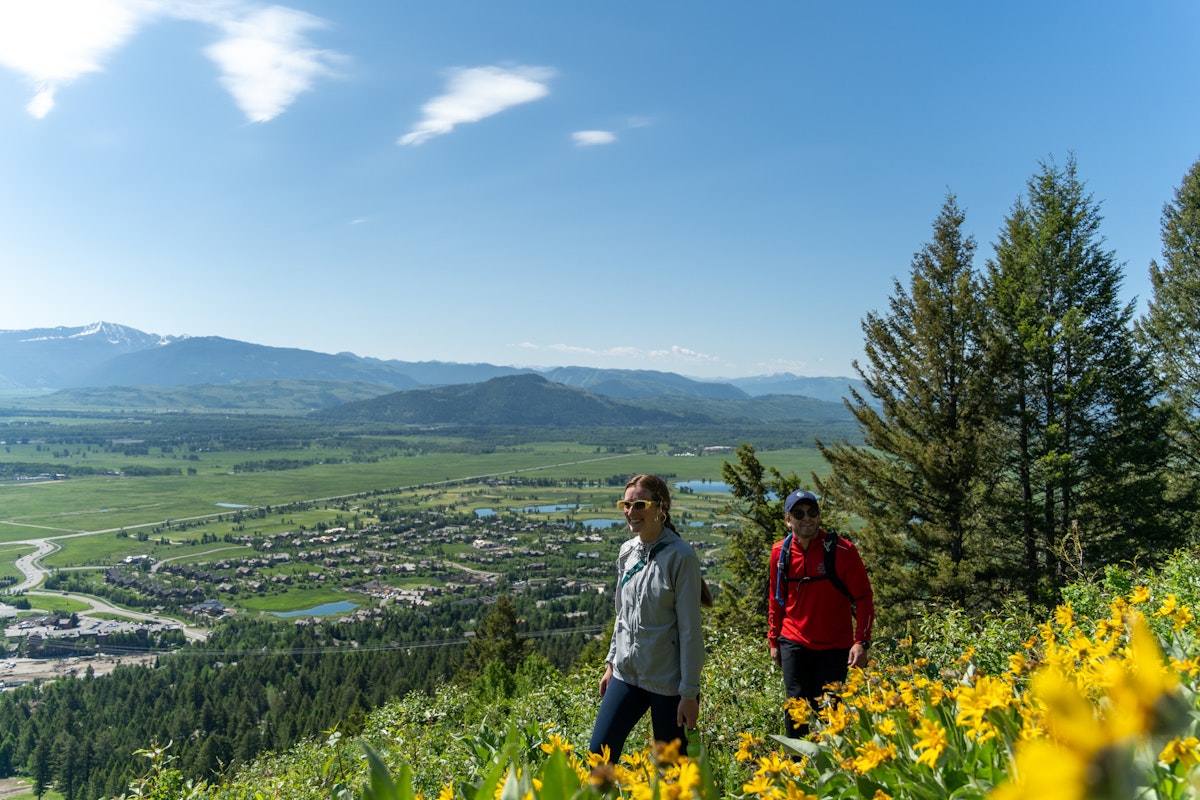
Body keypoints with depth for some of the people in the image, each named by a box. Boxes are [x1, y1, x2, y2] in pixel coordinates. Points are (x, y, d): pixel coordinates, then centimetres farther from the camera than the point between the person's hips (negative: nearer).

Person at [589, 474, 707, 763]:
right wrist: (611, 663, 17)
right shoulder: (626, 552, 5)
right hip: (626, 675, 6)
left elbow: (690, 630, -14)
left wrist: (690, 692, -13)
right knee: (599, 753, 2)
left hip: (668, 682, -6)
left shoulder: (680, 556, -15)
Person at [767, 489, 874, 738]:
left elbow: (863, 598, -5)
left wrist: (861, 641, -12)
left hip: (835, 646, -2)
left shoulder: (842, 550, -11)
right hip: (794, 642, 2)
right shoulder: (781, 551, -1)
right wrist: (773, 640, 13)